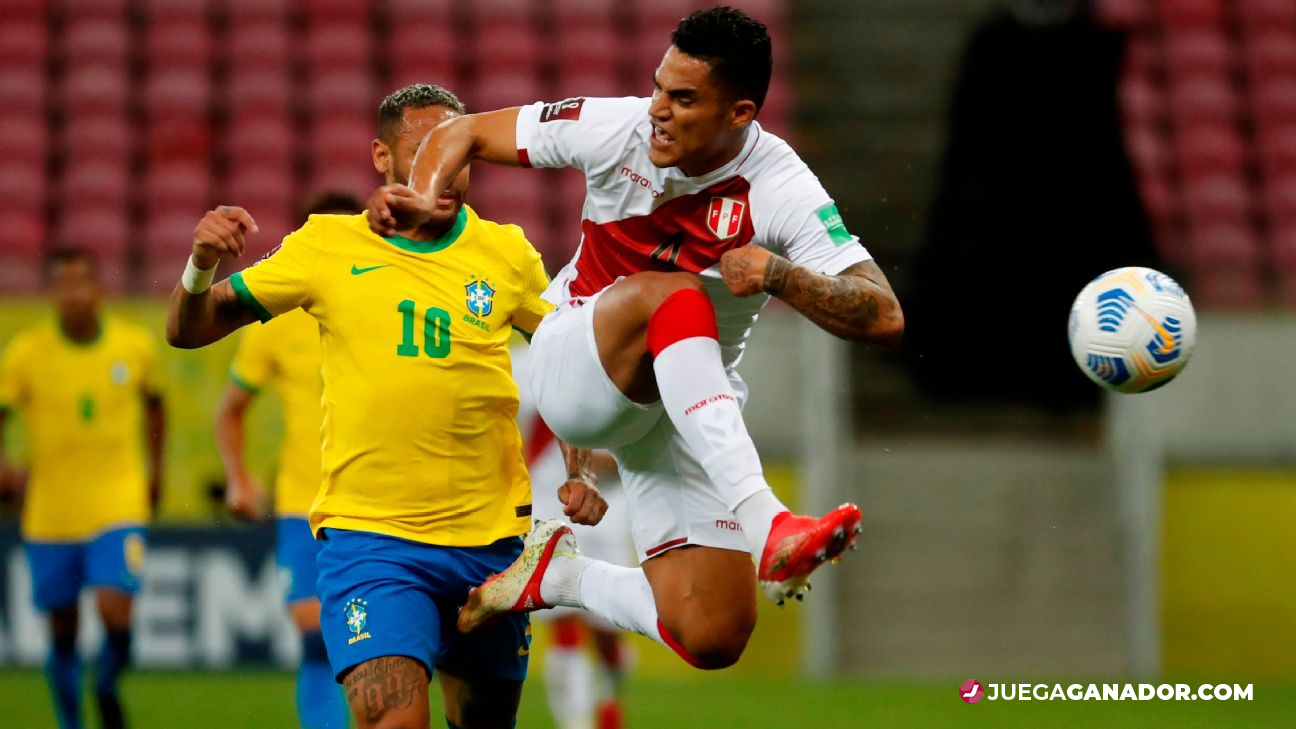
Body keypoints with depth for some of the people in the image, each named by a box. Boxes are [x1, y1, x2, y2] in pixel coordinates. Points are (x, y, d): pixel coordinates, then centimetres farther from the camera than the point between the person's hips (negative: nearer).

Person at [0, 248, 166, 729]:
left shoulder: (136, 347, -2)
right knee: (63, 631, 7)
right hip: (50, 514, 1)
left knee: (115, 612, -17)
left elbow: (152, 404, 17)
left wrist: (155, 469, 19)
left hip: (118, 506, -1)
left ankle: (107, 687, 13)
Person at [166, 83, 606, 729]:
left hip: (491, 540, 3)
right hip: (367, 533, -3)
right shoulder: (328, 246, 0)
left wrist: (583, 475, 0)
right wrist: (201, 266, -18)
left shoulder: (505, 254, 4)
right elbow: (188, 332, 3)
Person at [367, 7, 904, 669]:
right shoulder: (618, 129, -13)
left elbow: (883, 317, -23)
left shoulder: (782, 189, -17)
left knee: (712, 640, -12)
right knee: (674, 296, -38)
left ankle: (561, 577, 16)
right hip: (570, 366, -2)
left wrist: (782, 277, -38)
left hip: (692, 408, 2)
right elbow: (464, 133, 0)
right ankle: (765, 526, -49)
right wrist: (419, 196, -21)